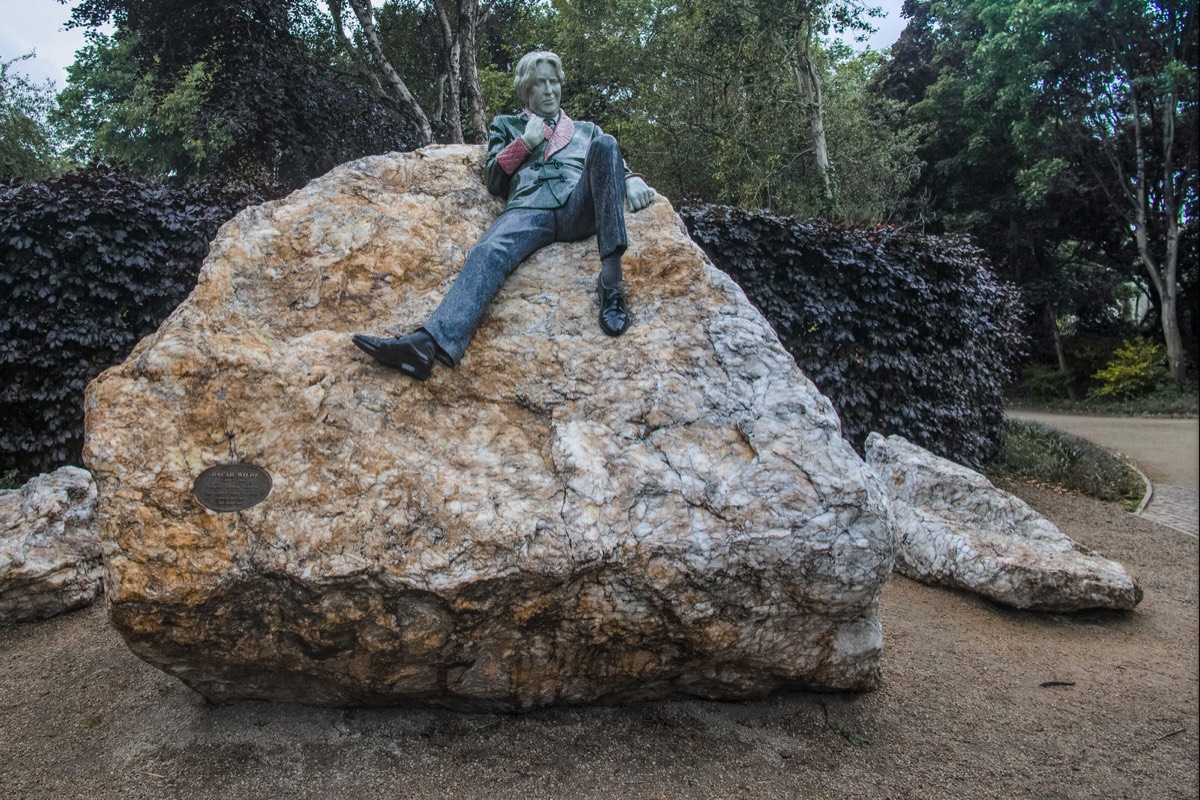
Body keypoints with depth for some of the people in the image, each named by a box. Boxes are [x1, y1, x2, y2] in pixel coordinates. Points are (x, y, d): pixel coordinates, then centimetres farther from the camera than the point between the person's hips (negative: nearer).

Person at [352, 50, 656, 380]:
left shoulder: (586, 129, 37)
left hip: (579, 207, 1)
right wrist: (525, 142, 10)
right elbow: (494, 181, 22)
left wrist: (631, 179, 3)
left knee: (605, 143, -29)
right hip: (530, 210, -1)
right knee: (487, 253, -34)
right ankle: (430, 342, -60)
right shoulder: (506, 126, 33)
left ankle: (611, 276, -41)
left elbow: (611, 157, 26)